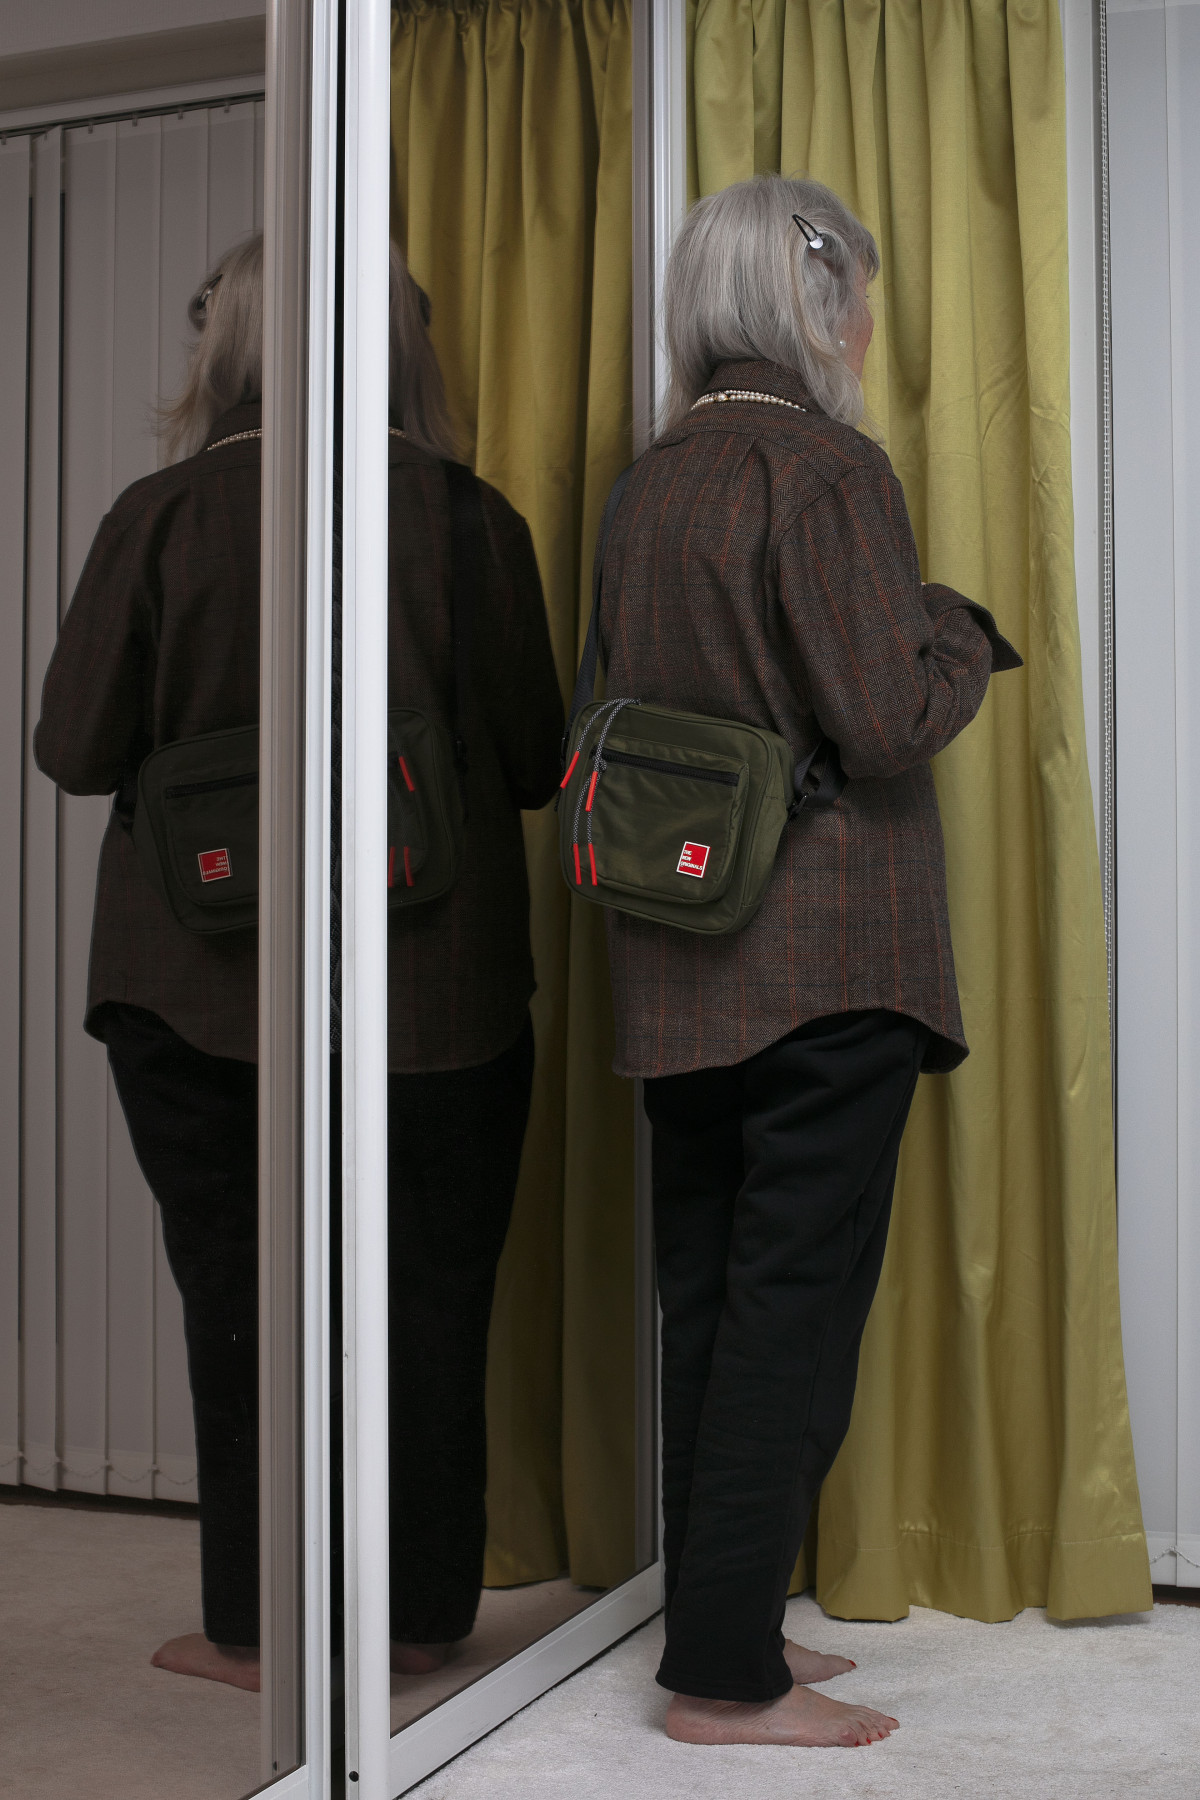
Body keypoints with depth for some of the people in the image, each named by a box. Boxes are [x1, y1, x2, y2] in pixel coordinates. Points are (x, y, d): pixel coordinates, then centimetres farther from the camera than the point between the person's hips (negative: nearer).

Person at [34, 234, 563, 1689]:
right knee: (429, 1291, 12)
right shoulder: (471, 518, -5)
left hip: (206, 975, 0)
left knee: (241, 1292, 11)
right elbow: (535, 761, -1)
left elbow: (75, 749, -4)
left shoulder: (161, 517, -7)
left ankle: (257, 1627, 20)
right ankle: (415, 1615, 23)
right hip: (435, 982, 1)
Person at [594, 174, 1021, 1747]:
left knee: (708, 1297, 14)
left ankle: (716, 1621, 25)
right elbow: (890, 719, -17)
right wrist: (963, 629, 1)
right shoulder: (828, 469, -12)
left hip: (673, 959, 8)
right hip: (826, 957, -8)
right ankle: (729, 1677, 7)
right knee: (796, 1301, 0)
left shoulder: (649, 485, 11)